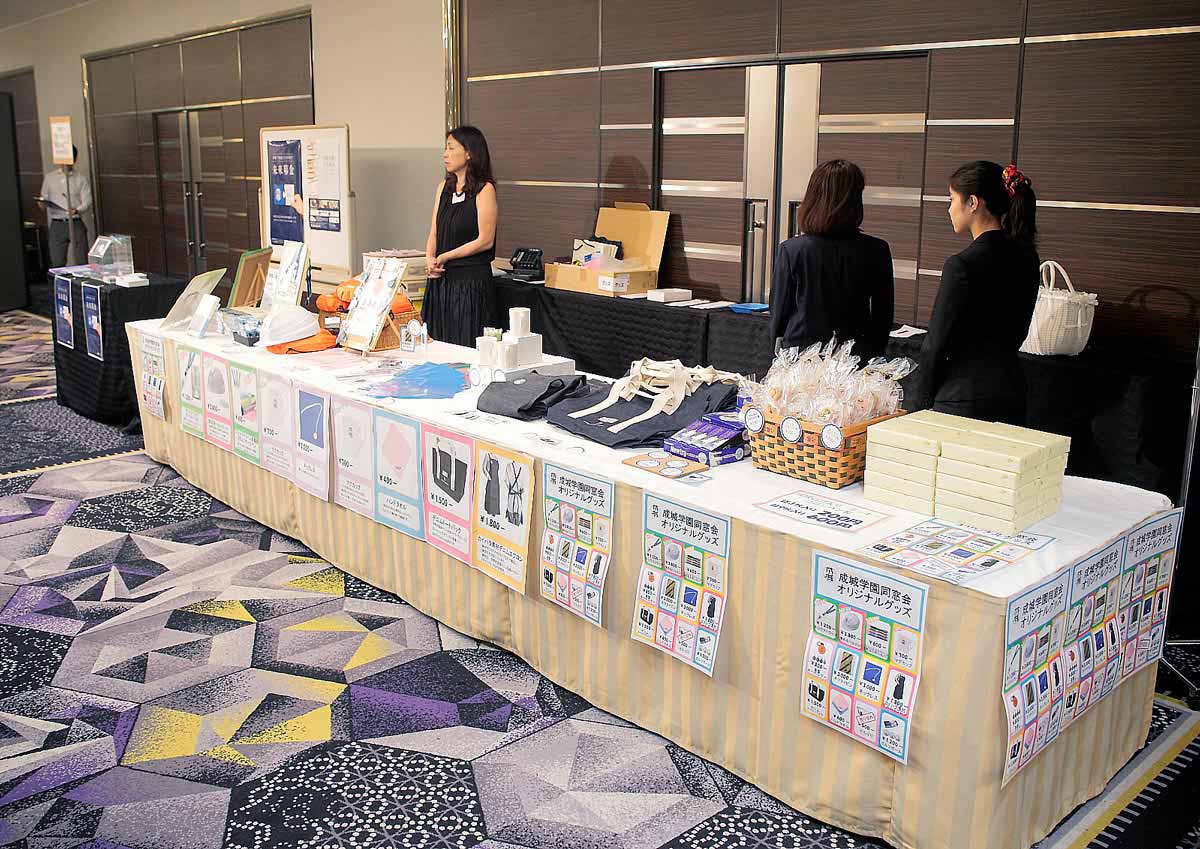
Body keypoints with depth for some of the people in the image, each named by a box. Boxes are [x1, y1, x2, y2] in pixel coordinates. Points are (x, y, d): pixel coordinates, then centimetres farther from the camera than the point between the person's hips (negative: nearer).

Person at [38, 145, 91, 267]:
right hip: (57, 225, 1)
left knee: (82, 261, -2)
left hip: (76, 224, -1)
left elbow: (87, 202, -1)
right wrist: (42, 203, -10)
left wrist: (77, 210, -22)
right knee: (57, 262, -1)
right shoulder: (49, 178, 12)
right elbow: (44, 198, 15)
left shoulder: (81, 179, 5)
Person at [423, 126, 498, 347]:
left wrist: (445, 256, -10)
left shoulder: (484, 189, -7)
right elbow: (434, 232, 14)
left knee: (466, 347, -4)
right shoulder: (444, 188, 14)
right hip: (441, 279, 7)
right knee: (437, 344, 8)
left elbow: (485, 240, -12)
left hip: (471, 279, -7)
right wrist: (430, 259, -6)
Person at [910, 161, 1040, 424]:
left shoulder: (962, 265, -17)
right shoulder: (1026, 258, 7)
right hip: (1011, 394, 8)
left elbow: (937, 343, -13)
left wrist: (920, 404, -4)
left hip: (965, 400, -8)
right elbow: (1018, 333, 15)